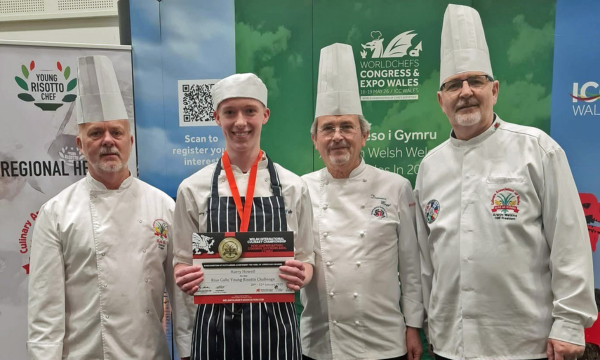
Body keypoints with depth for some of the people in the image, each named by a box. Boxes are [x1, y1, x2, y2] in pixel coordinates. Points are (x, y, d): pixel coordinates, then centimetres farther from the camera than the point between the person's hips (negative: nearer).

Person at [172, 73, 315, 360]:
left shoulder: (293, 187, -2)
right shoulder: (192, 188, -3)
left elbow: (305, 259, 5)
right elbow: (183, 261, 5)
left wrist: (300, 276, -16)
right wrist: (185, 278, -17)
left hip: (274, 325, 1)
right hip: (215, 326, 0)